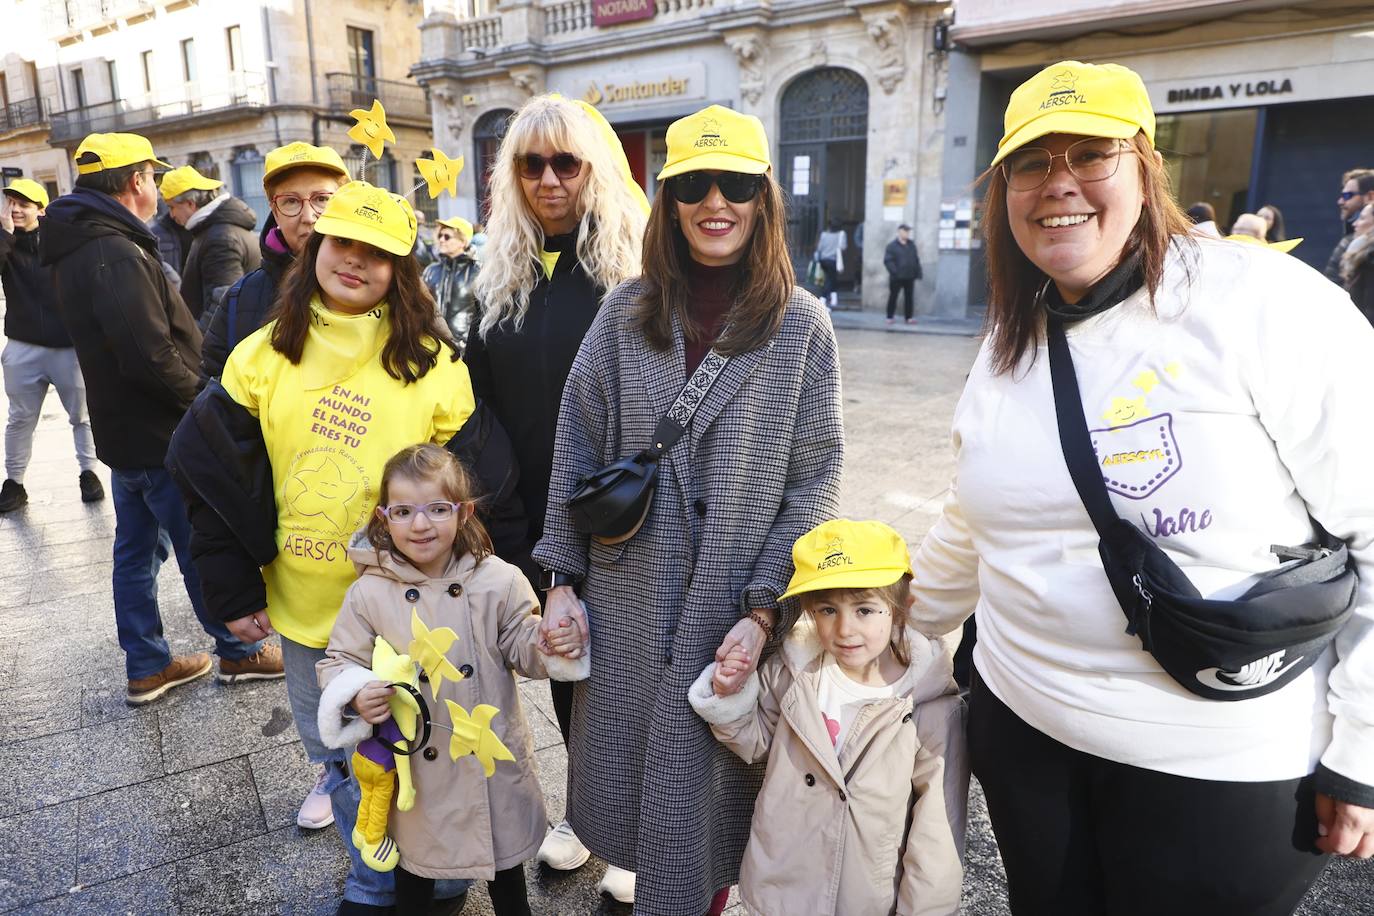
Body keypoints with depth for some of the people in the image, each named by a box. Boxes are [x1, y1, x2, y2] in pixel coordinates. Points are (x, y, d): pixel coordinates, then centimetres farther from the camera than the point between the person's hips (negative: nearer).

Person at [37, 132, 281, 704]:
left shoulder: (78, 247, 11)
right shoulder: (117, 254, -21)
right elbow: (151, 355, -28)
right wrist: (199, 399, -13)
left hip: (123, 429, 10)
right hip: (160, 437, -10)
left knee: (136, 550, 15)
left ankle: (147, 667, 27)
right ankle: (239, 652, 19)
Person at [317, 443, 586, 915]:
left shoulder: (498, 580, -12)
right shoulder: (368, 594, -12)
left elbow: (521, 648, -5)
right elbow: (338, 663, -3)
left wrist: (549, 644, -27)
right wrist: (356, 694, -24)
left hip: (492, 750, 0)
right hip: (416, 759, 0)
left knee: (502, 847, 22)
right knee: (416, 857, 24)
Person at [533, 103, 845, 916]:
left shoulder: (801, 323, -4)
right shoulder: (627, 312, 2)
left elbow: (814, 482, -5)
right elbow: (577, 451, 4)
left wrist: (765, 610, -11)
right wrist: (565, 580, 2)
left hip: (734, 612, -2)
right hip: (627, 604, 3)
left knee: (709, 788, 11)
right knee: (626, 782, 16)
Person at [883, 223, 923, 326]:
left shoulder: (911, 245, 11)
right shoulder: (892, 246, -7)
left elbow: (916, 260, 12)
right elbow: (887, 261, -13)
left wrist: (918, 273, 5)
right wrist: (895, 272, -21)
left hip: (909, 277, 5)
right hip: (896, 277, -5)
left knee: (908, 297, 8)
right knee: (893, 297, 3)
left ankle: (908, 317, 15)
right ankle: (890, 317, 12)